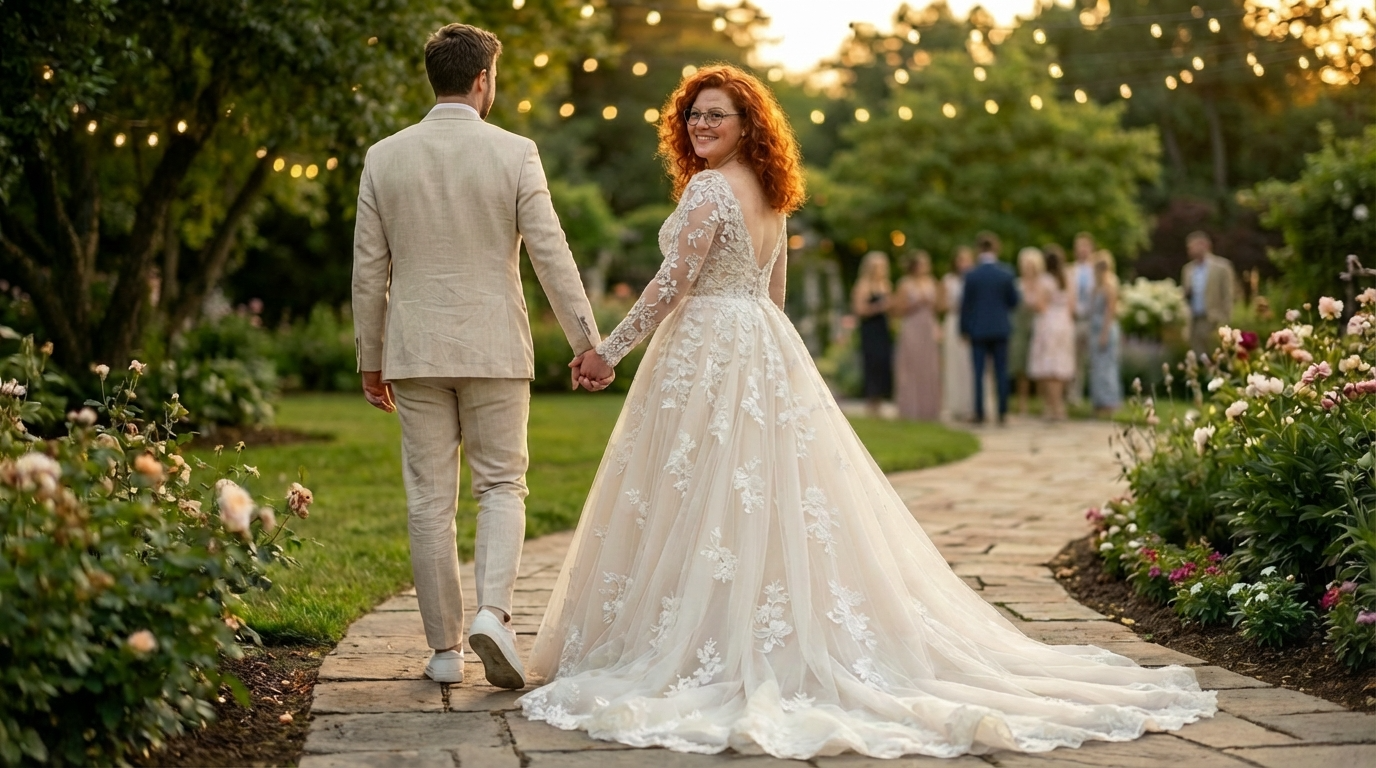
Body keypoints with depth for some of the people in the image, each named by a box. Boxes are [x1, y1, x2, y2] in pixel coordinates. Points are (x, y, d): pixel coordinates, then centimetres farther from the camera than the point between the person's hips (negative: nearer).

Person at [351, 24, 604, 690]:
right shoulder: (515, 153, -5)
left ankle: (445, 650, 12)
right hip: (495, 348, -2)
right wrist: (587, 342, -1)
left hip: (415, 352, 2)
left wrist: (370, 359, 13)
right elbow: (550, 254, -7)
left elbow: (368, 269, 4)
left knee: (429, 501, 7)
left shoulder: (384, 157, 2)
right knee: (501, 486, 9)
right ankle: (492, 611, -12)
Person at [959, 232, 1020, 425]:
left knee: (978, 373, 2)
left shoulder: (971, 275, -7)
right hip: (1000, 328, 1)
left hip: (977, 329, -1)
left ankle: (980, 413, 0)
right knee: (1001, 371, 5)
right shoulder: (1005, 274, -4)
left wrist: (964, 329, 6)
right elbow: (1014, 301, 4)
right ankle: (1002, 412, 3)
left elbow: (965, 304, -3)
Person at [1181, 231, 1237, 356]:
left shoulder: (1221, 267, -2)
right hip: (1194, 323, 5)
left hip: (1214, 323, -5)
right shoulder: (1188, 269, 14)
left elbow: (1228, 297, -4)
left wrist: (1225, 325, -10)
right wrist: (1186, 294, -4)